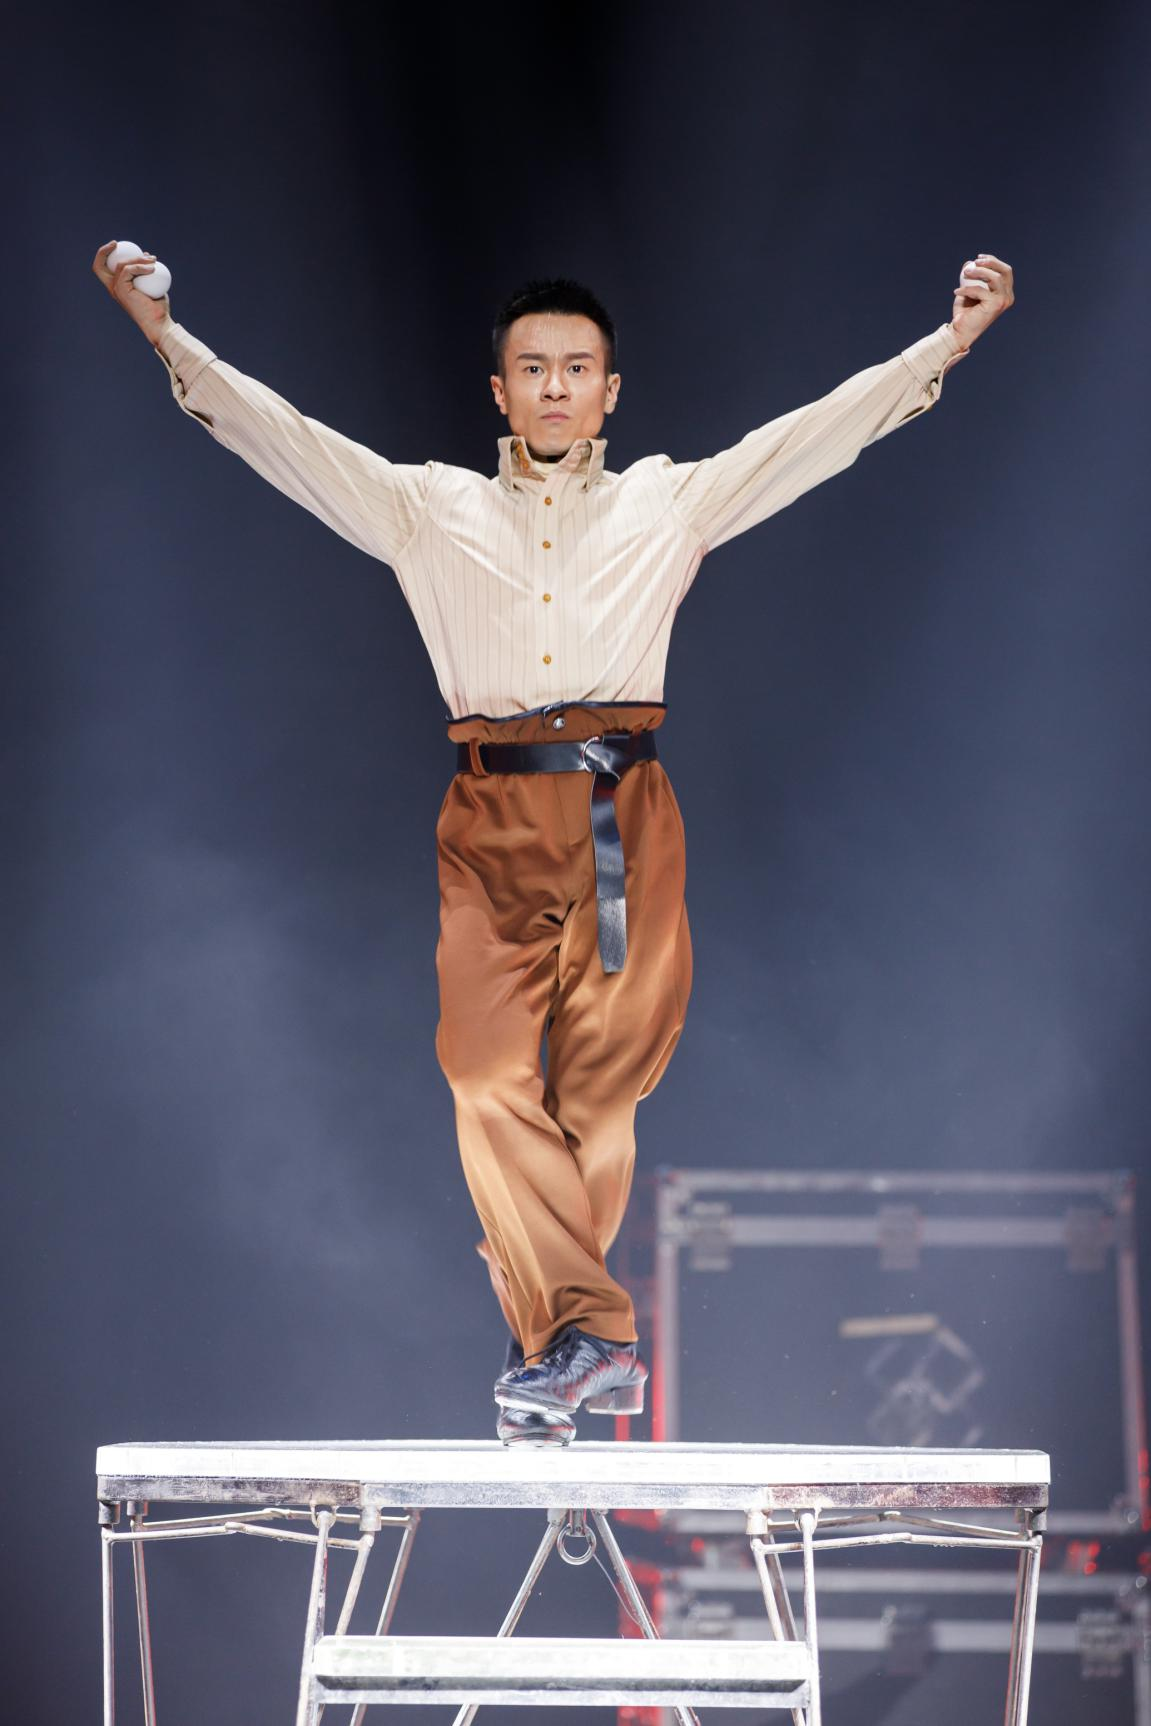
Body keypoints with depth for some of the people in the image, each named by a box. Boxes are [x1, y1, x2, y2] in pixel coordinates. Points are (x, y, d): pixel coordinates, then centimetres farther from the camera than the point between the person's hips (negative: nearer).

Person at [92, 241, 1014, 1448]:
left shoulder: (671, 503, 15)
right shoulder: (431, 510, 17)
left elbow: (822, 431, 12)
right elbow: (281, 437, 13)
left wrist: (952, 339, 6)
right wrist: (168, 334, 5)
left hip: (622, 813, 0)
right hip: (491, 816, 0)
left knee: (600, 1083, -3)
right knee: (488, 1076, -14)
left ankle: (547, 1335, 4)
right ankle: (587, 1335, -18)